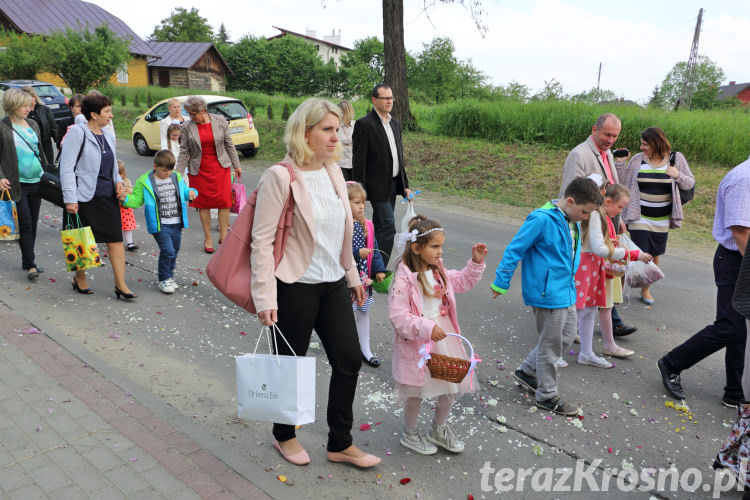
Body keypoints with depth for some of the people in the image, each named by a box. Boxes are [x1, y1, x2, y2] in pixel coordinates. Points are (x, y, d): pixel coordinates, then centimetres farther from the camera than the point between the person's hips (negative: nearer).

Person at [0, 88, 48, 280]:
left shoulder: (33, 124, 12)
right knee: (25, 224, -8)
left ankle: (28, 261, 22)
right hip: (17, 184, -6)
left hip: (36, 182, 6)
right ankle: (30, 265, -3)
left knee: (33, 223, 10)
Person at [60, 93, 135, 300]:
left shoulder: (107, 135, 12)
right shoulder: (77, 132, -9)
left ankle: (120, 285, 4)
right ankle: (79, 279, 29)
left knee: (116, 240, 0)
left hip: (108, 196, 6)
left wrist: (118, 181, 4)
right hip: (86, 197, -6)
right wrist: (70, 199, -17)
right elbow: (66, 167, -12)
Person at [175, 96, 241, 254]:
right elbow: (184, 152, -1)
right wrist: (179, 174, -4)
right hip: (199, 169, 0)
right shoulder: (187, 127, -4)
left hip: (220, 167, 0)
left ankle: (223, 236, 10)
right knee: (203, 203, 4)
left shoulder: (220, 121, -3)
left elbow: (229, 145, 5)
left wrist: (236, 166, 8)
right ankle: (207, 239, 16)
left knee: (224, 201, -4)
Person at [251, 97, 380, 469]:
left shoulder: (333, 171, 7)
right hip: (295, 287, -7)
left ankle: (340, 444, 27)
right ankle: (284, 436, 37)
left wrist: (352, 274, 17)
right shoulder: (280, 177, -15)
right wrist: (265, 298, -19)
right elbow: (262, 240, -16)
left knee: (349, 360, 9)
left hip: (333, 285, 7)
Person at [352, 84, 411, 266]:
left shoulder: (395, 123, 15)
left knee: (381, 227, 12)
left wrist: (405, 185, 14)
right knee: (388, 227, -11)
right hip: (378, 186, -8)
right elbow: (358, 161, -12)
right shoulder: (364, 124, -10)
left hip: (393, 184, 8)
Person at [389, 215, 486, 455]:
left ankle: (439, 429, 41)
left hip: (444, 339, 7)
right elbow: (398, 316, -24)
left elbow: (462, 282, 20)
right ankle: (409, 434, 37)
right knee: (416, 393, 11)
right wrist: (427, 328, -29)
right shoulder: (404, 279, -21)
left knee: (452, 387, 16)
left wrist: (476, 262, 7)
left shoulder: (439, 272, 3)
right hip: (416, 344, -7)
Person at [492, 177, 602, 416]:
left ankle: (527, 371, 34)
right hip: (548, 293, -9)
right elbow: (514, 250, -18)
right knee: (550, 344, 4)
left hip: (566, 291, 9)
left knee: (566, 337, 19)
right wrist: (501, 283, -12)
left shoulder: (572, 221, 5)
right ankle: (547, 396, 21)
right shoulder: (542, 220, -22)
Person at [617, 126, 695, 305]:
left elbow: (690, 183, 4)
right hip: (639, 217, -2)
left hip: (662, 219, 2)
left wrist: (678, 175, -16)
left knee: (655, 254, 12)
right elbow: (624, 183, 2)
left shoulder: (676, 158, -2)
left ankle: (646, 288, 30)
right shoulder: (637, 159, -2)